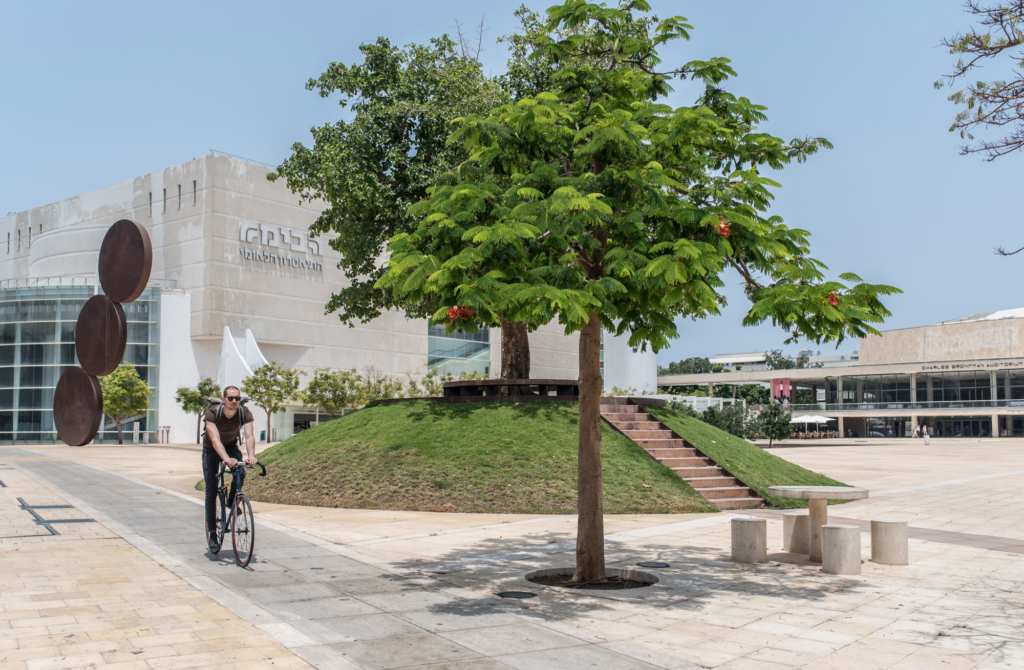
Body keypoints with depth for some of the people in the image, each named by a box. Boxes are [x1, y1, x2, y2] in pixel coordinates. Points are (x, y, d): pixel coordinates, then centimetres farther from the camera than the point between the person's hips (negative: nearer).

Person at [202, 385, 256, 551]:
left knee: (240, 473, -27)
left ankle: (232, 500, 4)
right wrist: (226, 458, -58)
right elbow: (215, 439, -42)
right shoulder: (212, 413, -30)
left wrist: (251, 456, -55)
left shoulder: (244, 413, -23)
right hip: (211, 449, -2)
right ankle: (211, 532, 0)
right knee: (211, 490, -8)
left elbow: (249, 436, -35)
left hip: (231, 446, 2)